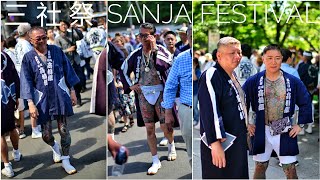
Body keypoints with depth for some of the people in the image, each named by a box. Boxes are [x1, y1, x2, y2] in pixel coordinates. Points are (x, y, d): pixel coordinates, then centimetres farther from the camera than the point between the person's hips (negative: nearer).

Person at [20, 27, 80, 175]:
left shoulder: (57, 51, 1)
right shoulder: (28, 58, -1)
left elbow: (68, 71, 8)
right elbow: (27, 82, -1)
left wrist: (72, 91, 7)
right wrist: (31, 104, -7)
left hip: (60, 97, 0)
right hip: (43, 100, 0)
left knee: (64, 131, 0)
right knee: (46, 134, 5)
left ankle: (65, 160, 17)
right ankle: (54, 147, 40)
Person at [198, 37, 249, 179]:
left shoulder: (232, 75, 9)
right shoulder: (211, 76, -18)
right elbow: (209, 112, -26)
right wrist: (215, 143, -30)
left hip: (237, 142, 9)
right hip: (220, 143, -9)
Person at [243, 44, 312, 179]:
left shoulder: (293, 81, -3)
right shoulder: (253, 81, -5)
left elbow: (305, 102, 5)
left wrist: (300, 124, 1)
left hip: (285, 131, 0)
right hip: (261, 131, 0)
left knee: (290, 169, 3)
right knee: (260, 167, 11)